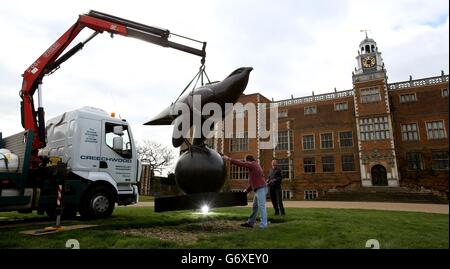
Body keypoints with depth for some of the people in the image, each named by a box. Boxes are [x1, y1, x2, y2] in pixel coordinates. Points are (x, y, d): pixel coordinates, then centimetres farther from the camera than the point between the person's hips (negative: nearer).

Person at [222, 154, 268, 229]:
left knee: (261, 206, -10)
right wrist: (247, 190, 21)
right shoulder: (254, 166, 23)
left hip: (261, 189, -10)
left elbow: (240, 163, -15)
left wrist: (229, 159, -11)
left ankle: (263, 224, -10)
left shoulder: (252, 164, -6)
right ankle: (250, 223, 22)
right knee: (255, 207, 14)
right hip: (258, 189, 10)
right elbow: (253, 182, 23)